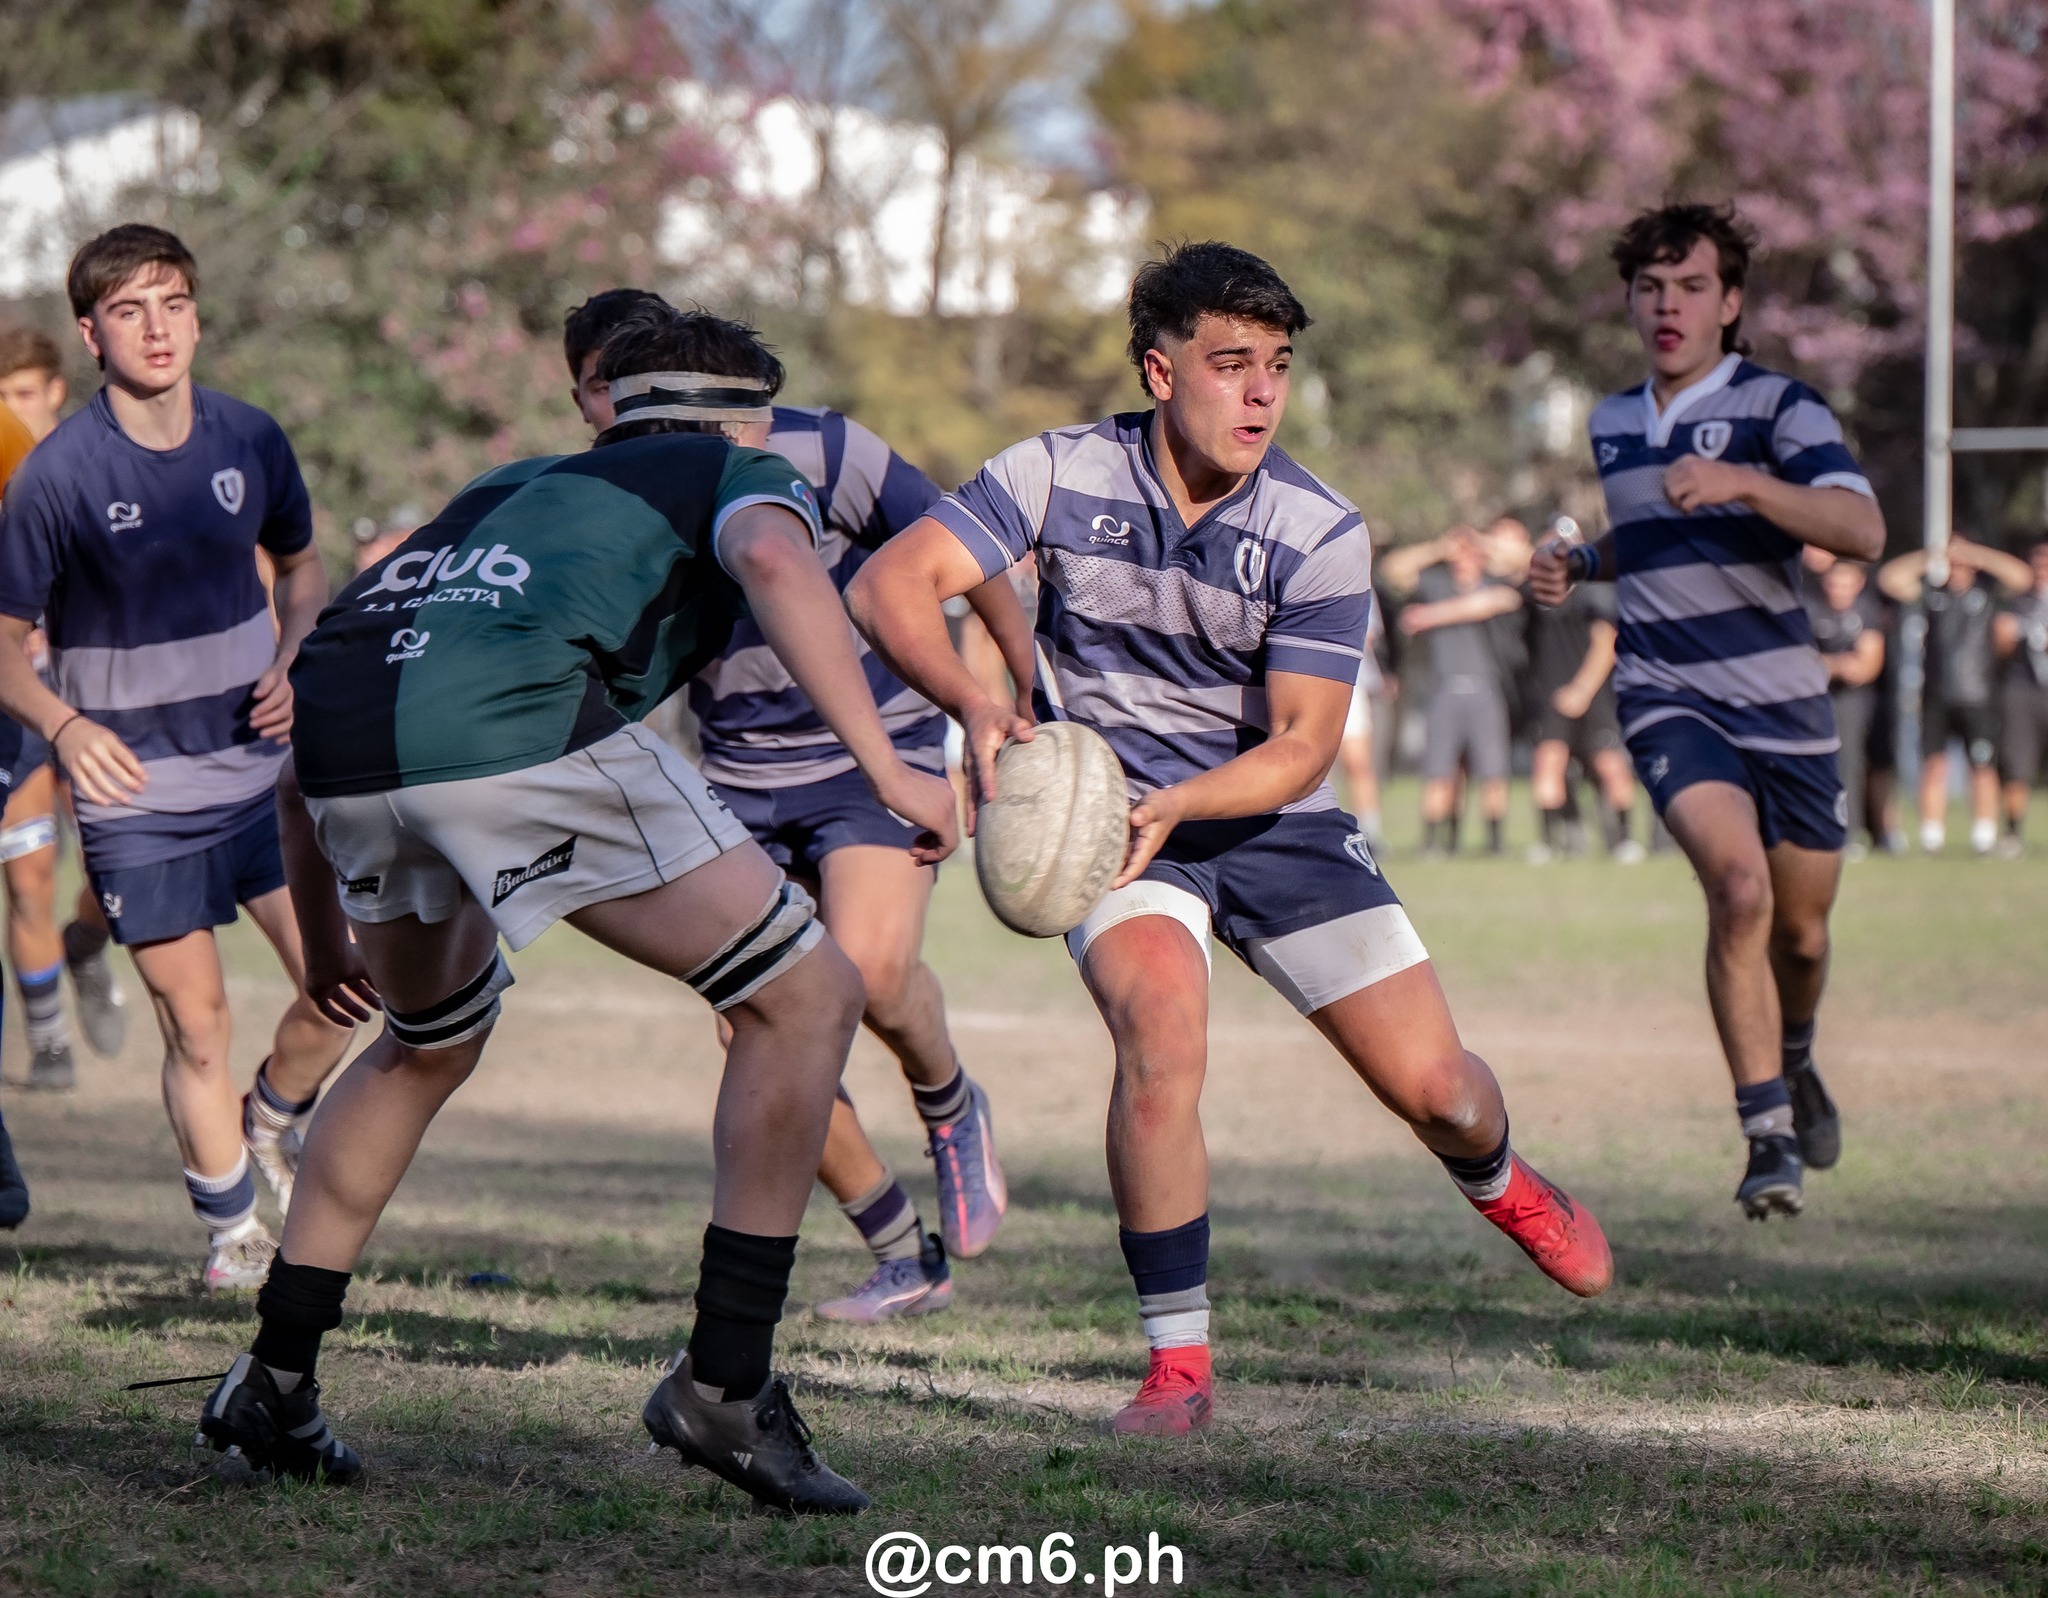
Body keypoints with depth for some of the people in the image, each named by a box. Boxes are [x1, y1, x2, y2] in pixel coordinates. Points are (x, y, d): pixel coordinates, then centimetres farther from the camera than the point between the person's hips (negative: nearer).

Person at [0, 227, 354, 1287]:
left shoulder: (250, 441, -2)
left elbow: (300, 569, 17)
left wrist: (293, 661, -3)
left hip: (262, 771, 3)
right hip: (134, 795, -3)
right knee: (195, 1026, -1)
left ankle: (271, 1121, 27)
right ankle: (231, 1227, 20)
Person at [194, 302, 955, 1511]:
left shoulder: (504, 492, 41)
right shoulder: (740, 475, 24)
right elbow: (773, 558, -4)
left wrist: (324, 933, 49)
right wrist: (886, 764, -9)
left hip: (341, 739, 7)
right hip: (515, 730, -7)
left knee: (429, 1043, 33)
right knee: (807, 997, 6)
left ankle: (275, 1382, 33)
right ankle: (725, 1384, 3)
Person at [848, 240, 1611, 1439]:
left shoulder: (1322, 537, -14)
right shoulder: (1064, 476, -13)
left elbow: (1302, 743, -16)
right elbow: (890, 583, -19)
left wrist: (1176, 804, -34)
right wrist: (977, 707, -37)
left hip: (1269, 817, 2)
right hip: (1108, 811, -1)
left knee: (1433, 1085, -3)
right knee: (1164, 1037, -31)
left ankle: (1497, 1184, 38)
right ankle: (1179, 1363, -18)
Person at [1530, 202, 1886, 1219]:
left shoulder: (1778, 408, -7)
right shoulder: (1614, 424, 12)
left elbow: (1863, 531, -22)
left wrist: (1742, 483, -35)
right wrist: (1576, 564, 10)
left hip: (1781, 701, -1)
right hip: (1667, 698, 1)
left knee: (1799, 930, 11)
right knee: (1738, 887, -24)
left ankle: (1794, 1064, 47)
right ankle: (1769, 1135, -20)